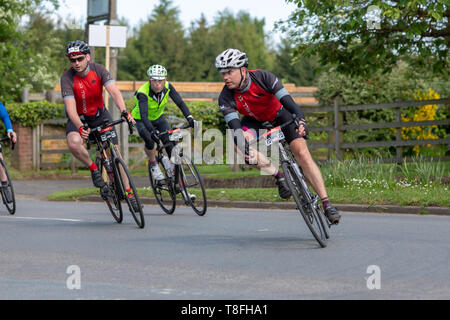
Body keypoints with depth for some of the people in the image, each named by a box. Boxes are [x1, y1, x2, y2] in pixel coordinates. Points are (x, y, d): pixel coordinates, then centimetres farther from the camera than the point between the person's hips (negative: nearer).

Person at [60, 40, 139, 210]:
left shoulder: (99, 70, -17)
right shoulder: (67, 78, -23)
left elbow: (114, 91, -29)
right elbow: (70, 107, -31)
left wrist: (124, 111, -47)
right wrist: (80, 128, -48)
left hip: (99, 114, 2)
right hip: (78, 118, -2)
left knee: (115, 152, -5)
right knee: (74, 143, -33)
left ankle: (129, 192, 4)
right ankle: (93, 169, -8)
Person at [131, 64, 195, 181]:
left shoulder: (167, 87, -24)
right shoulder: (143, 92, -35)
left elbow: (180, 103, -30)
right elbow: (144, 115, -45)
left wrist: (190, 118, -46)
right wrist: (152, 130, -60)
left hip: (158, 117, 4)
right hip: (141, 119, -4)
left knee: (170, 141, -15)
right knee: (150, 140, -29)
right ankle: (153, 165, -4)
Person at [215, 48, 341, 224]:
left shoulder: (262, 77, -30)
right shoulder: (226, 97, -25)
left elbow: (286, 98, -37)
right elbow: (234, 125, -35)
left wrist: (300, 120, -55)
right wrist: (241, 137, -56)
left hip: (279, 115, -2)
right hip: (255, 121, 2)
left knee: (302, 153, -20)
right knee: (239, 141, -30)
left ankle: (327, 204, -21)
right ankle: (278, 175, -14)